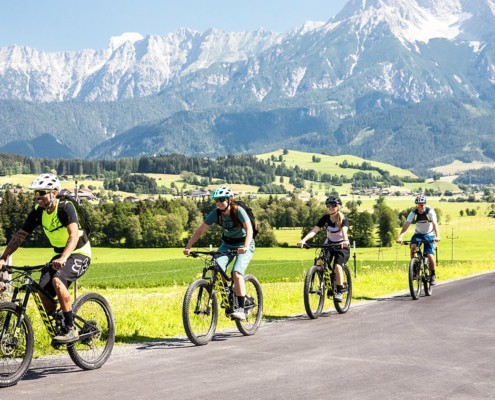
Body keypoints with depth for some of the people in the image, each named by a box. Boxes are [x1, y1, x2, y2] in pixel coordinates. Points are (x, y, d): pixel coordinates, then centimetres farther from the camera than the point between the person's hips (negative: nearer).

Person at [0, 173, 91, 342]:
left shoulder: (66, 207, -22)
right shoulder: (38, 211, -4)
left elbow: (74, 236, -34)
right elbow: (20, 235, -1)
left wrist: (63, 259, -50)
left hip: (79, 254, -6)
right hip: (59, 255, 6)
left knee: (57, 280, -32)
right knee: (43, 289, -14)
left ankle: (71, 330, -25)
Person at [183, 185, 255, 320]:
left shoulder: (238, 211, -23)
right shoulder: (215, 213, -12)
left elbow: (249, 229, -34)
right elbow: (200, 231, -13)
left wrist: (245, 247, -50)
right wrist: (188, 247, -25)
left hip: (243, 245, -4)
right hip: (227, 244, 4)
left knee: (237, 273, -25)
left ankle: (241, 309, -21)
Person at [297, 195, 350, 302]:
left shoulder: (343, 219, -15)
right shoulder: (325, 218, -7)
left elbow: (344, 230, -35)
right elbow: (314, 230, -19)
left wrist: (345, 241, -57)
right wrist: (303, 240, -36)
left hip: (342, 246, -3)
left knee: (337, 266, -27)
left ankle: (339, 292, -18)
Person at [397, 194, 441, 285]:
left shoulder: (430, 211, -20)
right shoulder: (413, 213, -15)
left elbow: (435, 224, -32)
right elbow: (406, 225, -26)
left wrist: (437, 236, -50)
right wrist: (400, 237, -41)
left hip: (429, 235, -2)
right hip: (418, 234, 2)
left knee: (430, 256, -17)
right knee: (413, 246, -30)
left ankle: (433, 275, 6)